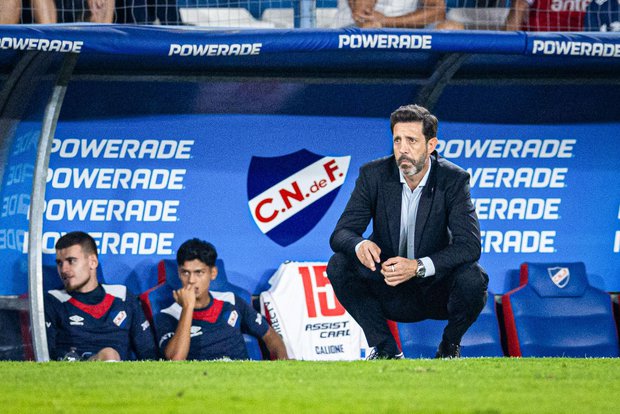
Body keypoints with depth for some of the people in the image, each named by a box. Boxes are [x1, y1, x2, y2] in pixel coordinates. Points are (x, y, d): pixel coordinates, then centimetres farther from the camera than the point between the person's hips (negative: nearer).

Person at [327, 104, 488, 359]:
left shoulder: (453, 180, -14)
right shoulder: (374, 175, -10)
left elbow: (469, 244, -23)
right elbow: (341, 233, -12)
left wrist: (418, 266, -38)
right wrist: (360, 245, -38)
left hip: (435, 292, -1)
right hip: (388, 294, 1)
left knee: (472, 278, -31)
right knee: (339, 266, -23)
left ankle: (450, 346, 0)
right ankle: (385, 349, -7)